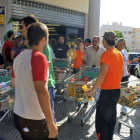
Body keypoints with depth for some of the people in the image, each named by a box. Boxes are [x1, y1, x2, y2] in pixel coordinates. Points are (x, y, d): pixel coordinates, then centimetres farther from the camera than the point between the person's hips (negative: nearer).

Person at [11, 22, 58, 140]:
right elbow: (41, 90, -25)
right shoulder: (39, 57, -18)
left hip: (18, 116, 8)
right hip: (34, 121, -8)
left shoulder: (19, 57, 6)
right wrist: (51, 122, -22)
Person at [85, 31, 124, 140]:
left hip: (107, 91, -9)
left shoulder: (107, 54, -16)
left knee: (101, 119, -4)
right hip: (117, 90, 9)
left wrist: (92, 90, -21)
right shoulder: (120, 54, 11)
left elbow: (102, 74, -24)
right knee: (111, 117, 19)